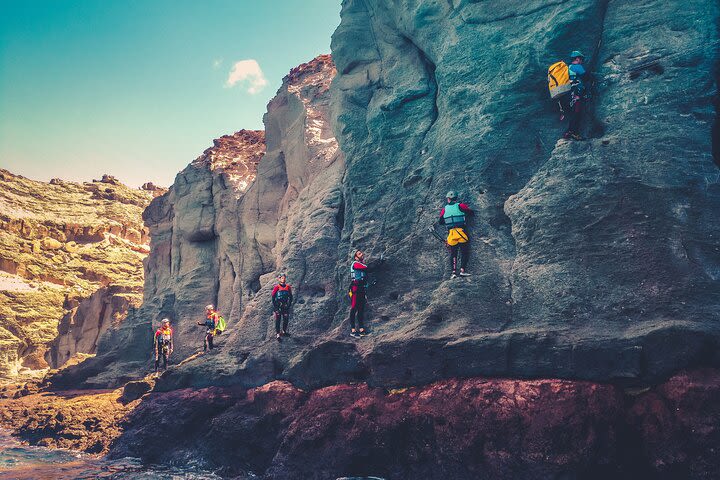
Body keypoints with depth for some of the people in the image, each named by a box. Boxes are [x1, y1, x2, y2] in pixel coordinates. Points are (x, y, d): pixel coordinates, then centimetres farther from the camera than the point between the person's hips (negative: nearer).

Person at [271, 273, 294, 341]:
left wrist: (289, 304, 4)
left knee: (286, 319, 9)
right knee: (277, 320, -2)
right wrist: (275, 307, -9)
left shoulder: (288, 287, 5)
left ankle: (284, 331, 27)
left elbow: (290, 297, 14)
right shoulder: (276, 287, -7)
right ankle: (277, 333, 3)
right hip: (278, 306, -4)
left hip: (285, 306, 4)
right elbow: (273, 297, -5)